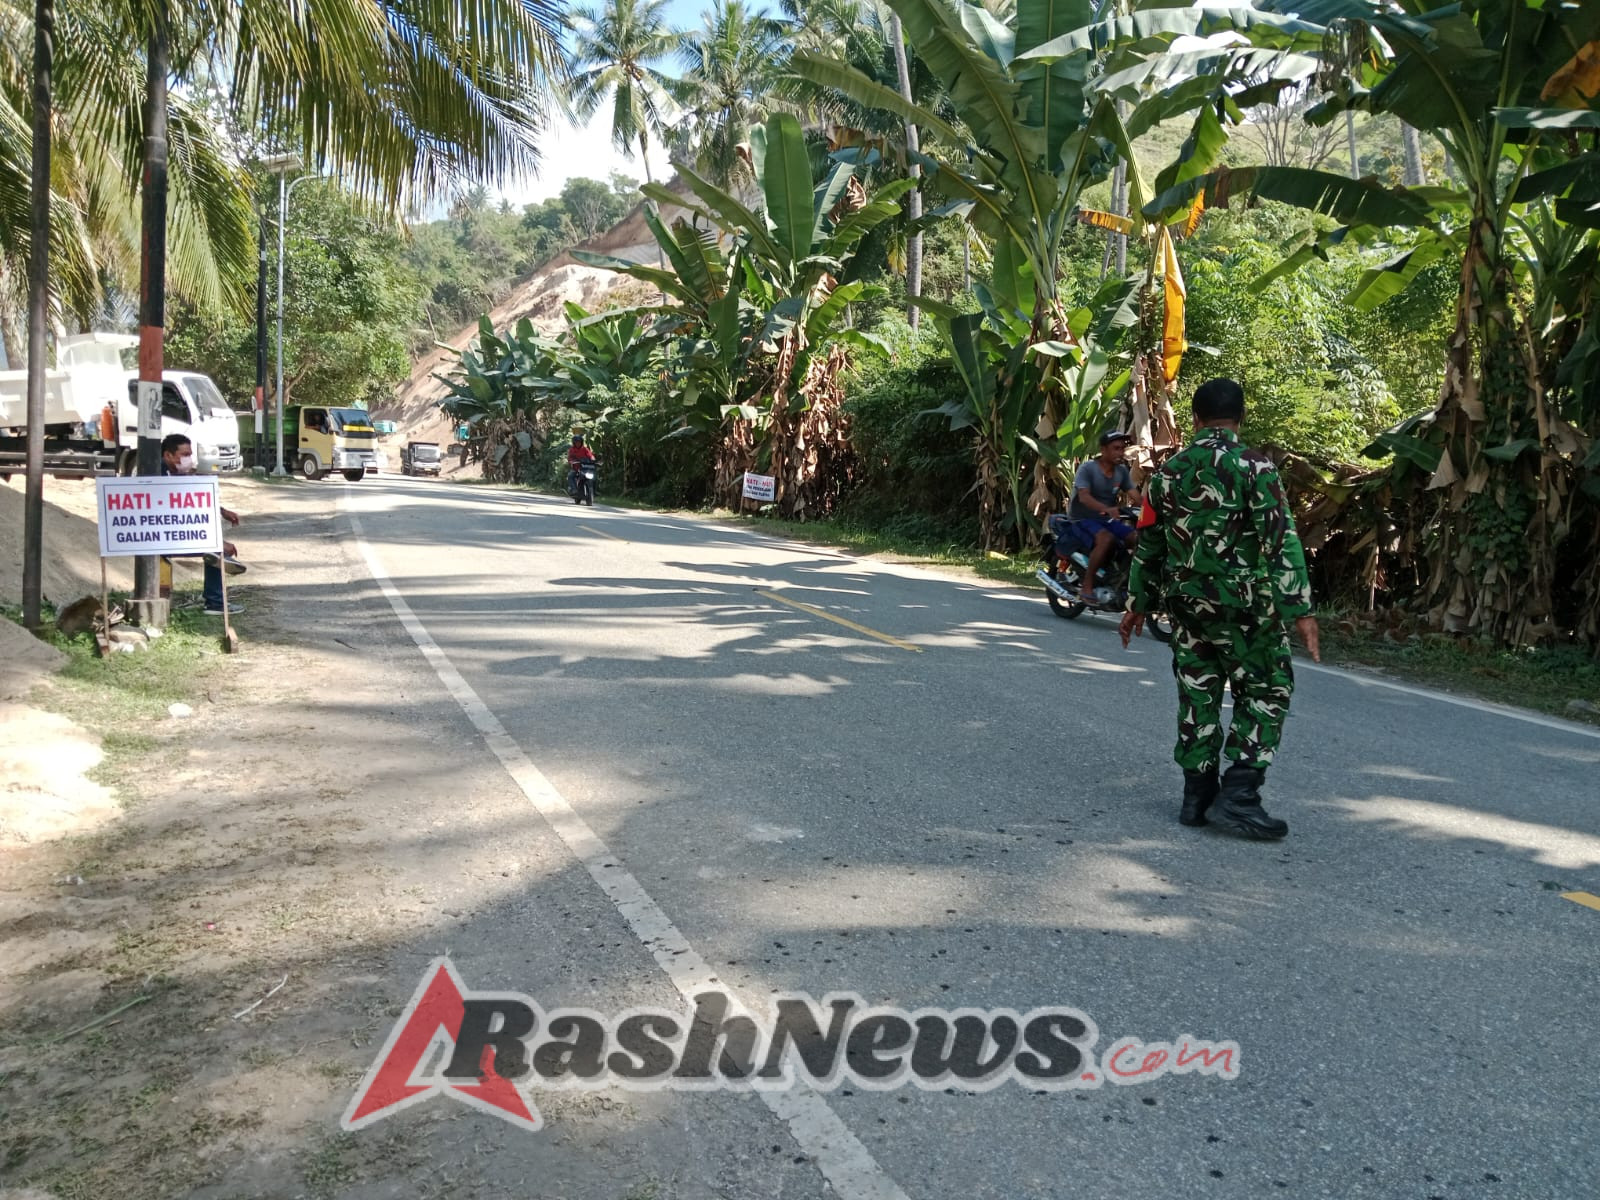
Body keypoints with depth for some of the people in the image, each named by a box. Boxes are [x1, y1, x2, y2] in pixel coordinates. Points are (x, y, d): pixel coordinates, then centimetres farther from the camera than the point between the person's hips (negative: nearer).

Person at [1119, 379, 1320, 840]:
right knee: (1265, 692, 5)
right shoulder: (1253, 466, -8)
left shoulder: (1169, 471, 7)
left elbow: (1148, 544, 13)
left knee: (1197, 695, 12)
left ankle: (1197, 795, 16)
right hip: (1244, 605, -5)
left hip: (1186, 604, 5)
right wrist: (1299, 608, -14)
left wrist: (1137, 603, 22)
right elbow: (1281, 541, -14)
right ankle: (1238, 795, -3)